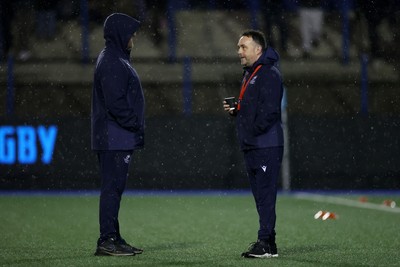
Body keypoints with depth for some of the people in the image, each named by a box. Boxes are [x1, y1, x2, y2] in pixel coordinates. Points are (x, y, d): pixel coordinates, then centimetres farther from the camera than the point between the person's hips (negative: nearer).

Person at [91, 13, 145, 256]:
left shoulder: (117, 60, 19)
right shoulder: (111, 62, -14)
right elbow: (115, 102, -21)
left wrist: (135, 127, 15)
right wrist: (135, 125, -15)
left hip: (120, 138, 10)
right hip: (115, 138, -10)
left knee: (115, 187, 11)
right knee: (113, 187, -9)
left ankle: (113, 238, 15)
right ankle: (107, 241, -9)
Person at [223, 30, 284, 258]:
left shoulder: (269, 74, -13)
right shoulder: (249, 74, 19)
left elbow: (269, 111, -21)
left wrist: (253, 132, -16)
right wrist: (235, 111, 8)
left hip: (267, 147, -10)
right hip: (251, 146, 10)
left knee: (265, 194, -10)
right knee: (261, 196, 11)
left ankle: (266, 243, -10)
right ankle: (268, 244, 15)